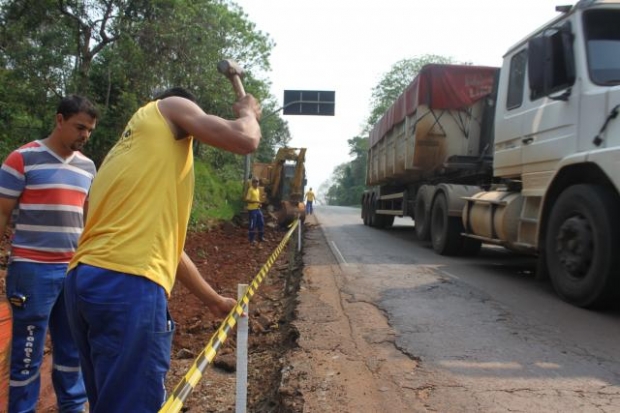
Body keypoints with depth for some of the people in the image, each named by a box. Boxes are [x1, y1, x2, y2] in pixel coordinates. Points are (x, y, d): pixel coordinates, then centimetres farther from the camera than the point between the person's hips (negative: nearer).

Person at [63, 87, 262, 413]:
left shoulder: (128, 147, 31)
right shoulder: (169, 108, 10)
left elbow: (157, 238, 33)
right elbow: (245, 140, -5)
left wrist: (213, 300, 39)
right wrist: (248, 112, 21)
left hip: (84, 281, 9)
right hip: (128, 286, -9)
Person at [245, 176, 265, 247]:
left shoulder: (258, 189, 13)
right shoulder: (250, 190, -14)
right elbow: (247, 200, -20)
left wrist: (259, 204, 4)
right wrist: (256, 201, -27)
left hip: (258, 209, 8)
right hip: (252, 210, -8)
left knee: (261, 223, 12)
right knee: (252, 225, -2)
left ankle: (261, 237, 26)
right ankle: (251, 240, 8)